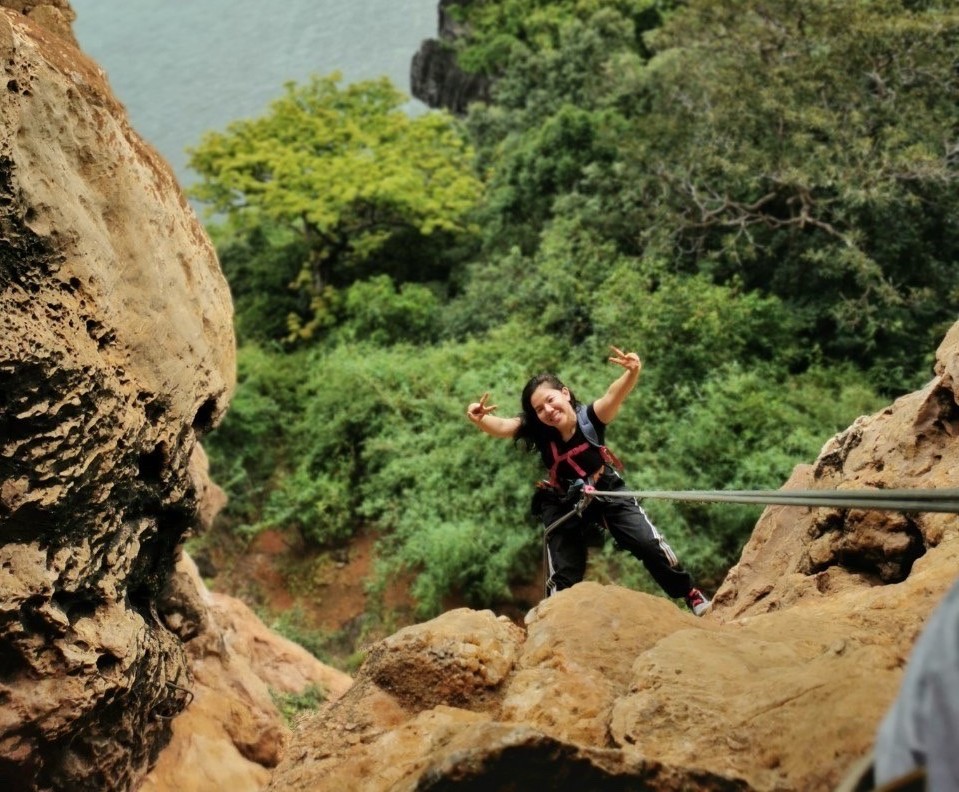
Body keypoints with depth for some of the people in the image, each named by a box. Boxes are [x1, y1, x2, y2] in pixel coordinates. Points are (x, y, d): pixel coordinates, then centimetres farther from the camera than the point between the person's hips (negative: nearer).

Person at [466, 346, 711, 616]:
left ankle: (692, 596, 12)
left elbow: (615, 394, -46)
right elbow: (501, 426, -37)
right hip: (564, 503, 1)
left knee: (649, 544, -7)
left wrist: (632, 373, -67)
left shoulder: (590, 417, -27)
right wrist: (478, 418, -59)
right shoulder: (537, 431, -22)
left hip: (608, 492, -1)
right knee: (564, 574, 2)